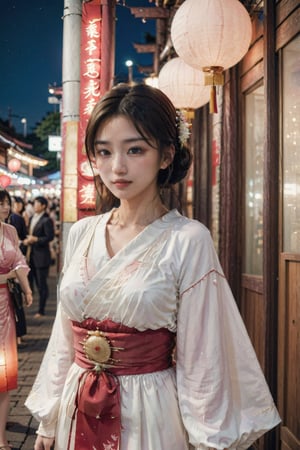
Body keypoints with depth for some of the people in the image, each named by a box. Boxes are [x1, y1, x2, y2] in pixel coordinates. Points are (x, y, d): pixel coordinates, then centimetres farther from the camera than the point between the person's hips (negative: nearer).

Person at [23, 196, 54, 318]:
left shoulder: (47, 220, -11)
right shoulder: (32, 218, 14)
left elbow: (50, 237, -16)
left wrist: (35, 239, -19)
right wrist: (27, 240, 1)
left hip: (41, 256, -8)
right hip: (31, 255, 8)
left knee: (41, 284, 1)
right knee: (29, 280, 13)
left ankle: (41, 310, 10)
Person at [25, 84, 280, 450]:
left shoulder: (188, 240, -15)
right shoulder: (81, 234, 0)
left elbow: (199, 358, -12)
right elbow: (64, 339, 6)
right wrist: (48, 419, 10)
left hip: (149, 415, -4)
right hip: (77, 412, 4)